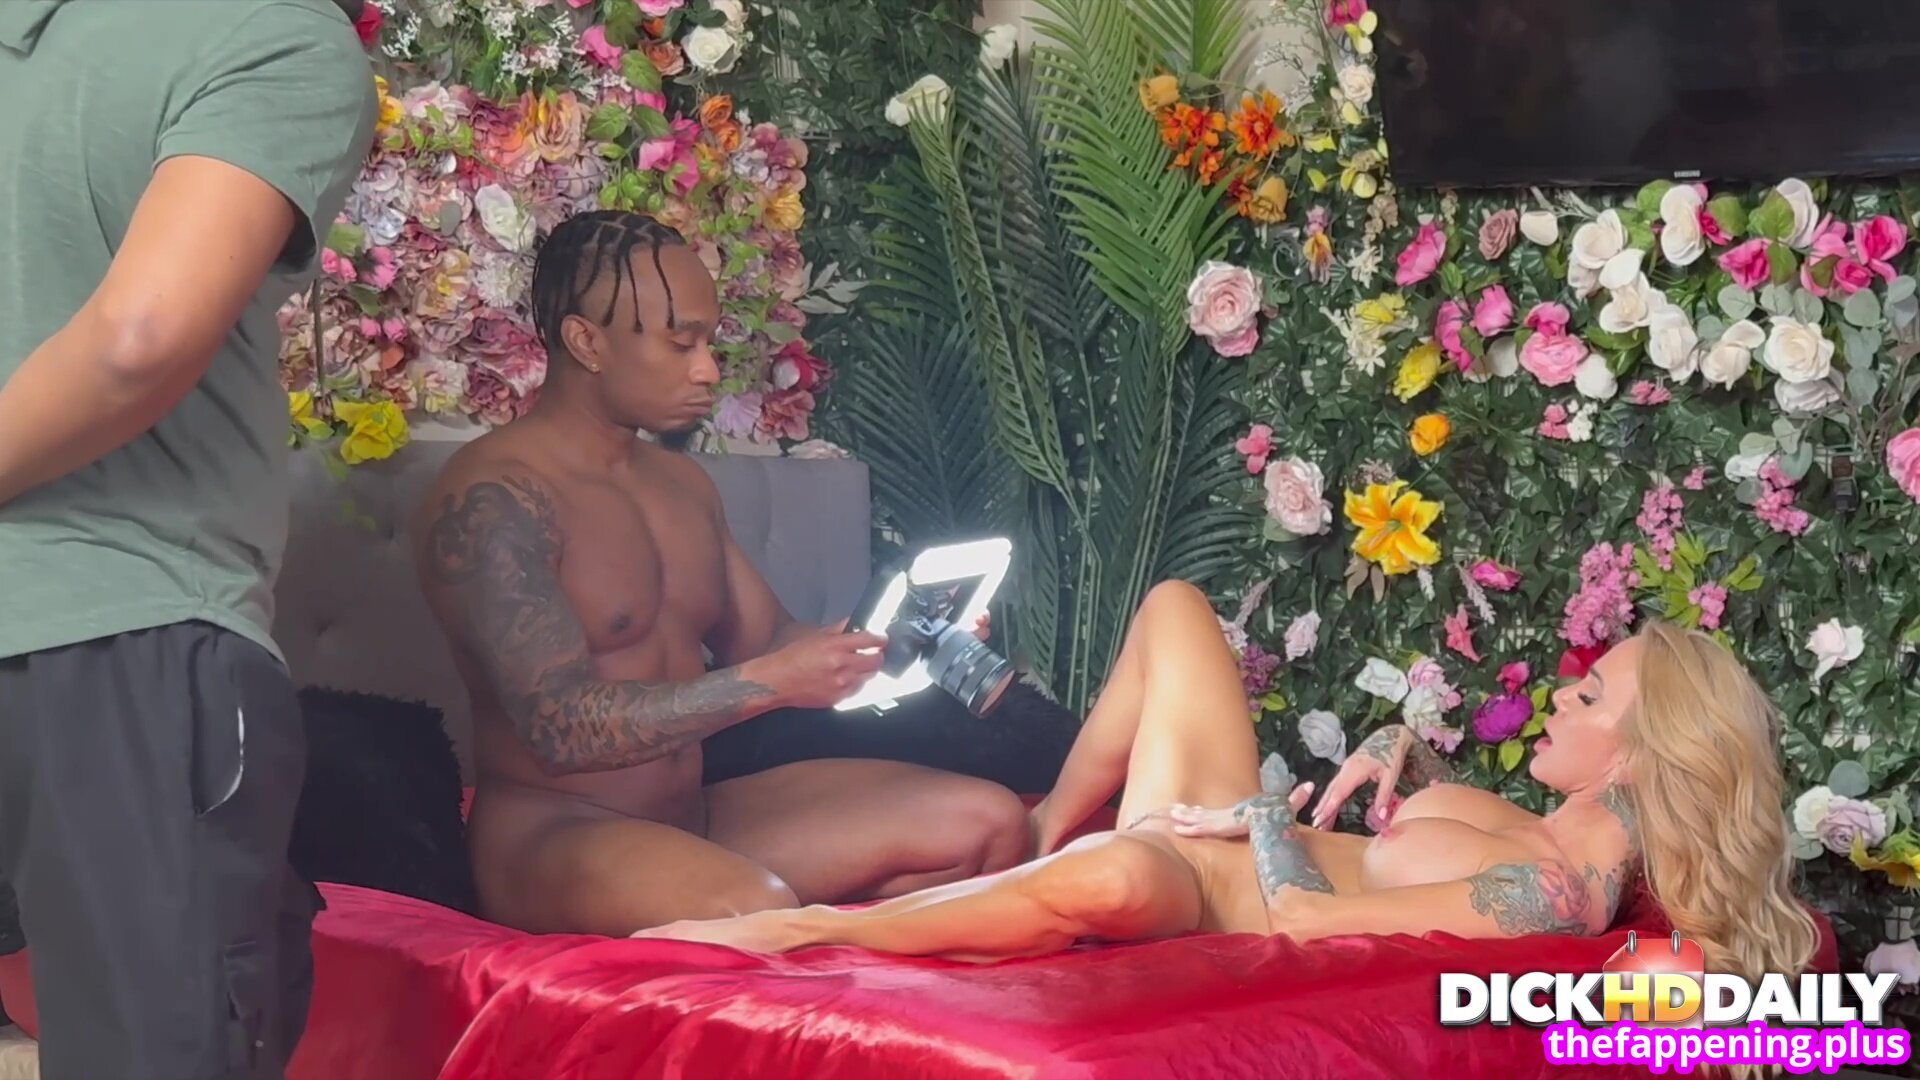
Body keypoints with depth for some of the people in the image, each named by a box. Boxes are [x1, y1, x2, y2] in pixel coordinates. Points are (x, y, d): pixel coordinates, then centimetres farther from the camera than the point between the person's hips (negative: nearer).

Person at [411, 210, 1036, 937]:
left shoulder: (682, 482, 14)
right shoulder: (493, 499, -16)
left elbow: (762, 641, 22)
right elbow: (563, 726, -24)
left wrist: (889, 642, 1)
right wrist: (771, 682, -25)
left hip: (695, 820, 9)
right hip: (548, 838, -9)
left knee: (986, 822, -5)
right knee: (753, 910, -40)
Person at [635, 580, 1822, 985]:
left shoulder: (1554, 896, -26)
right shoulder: (1562, 836, 1)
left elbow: (1302, 915, -29)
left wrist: (1256, 813, -12)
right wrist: (1402, 754, 4)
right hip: (1230, 846, 10)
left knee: (1110, 875, -47)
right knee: (1175, 604, 14)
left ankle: (805, 929, -28)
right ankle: (1041, 839, 24)